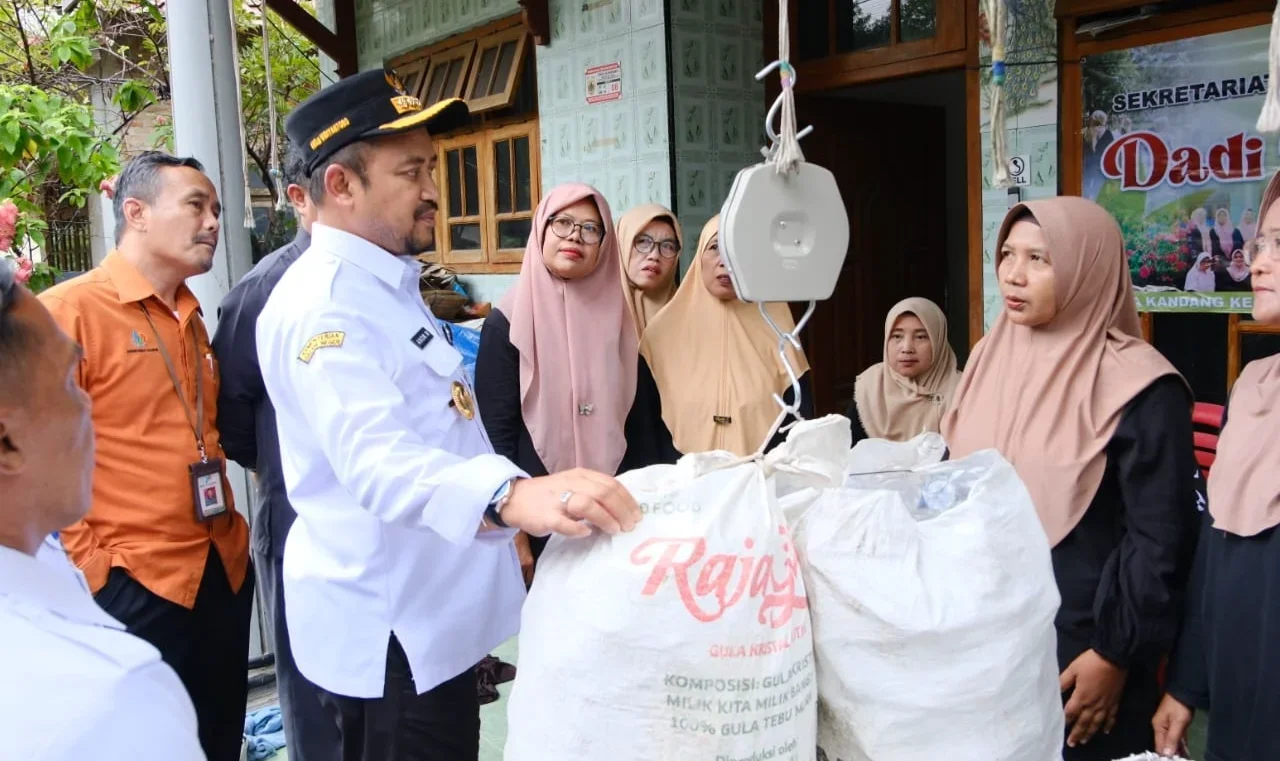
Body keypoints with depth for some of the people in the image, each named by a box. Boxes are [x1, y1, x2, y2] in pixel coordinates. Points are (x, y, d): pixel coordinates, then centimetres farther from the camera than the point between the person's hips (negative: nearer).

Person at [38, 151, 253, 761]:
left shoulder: (191, 318, 12)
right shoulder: (69, 311, -11)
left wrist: (229, 530, 15)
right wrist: (90, 565, -14)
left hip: (225, 572, 7)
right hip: (135, 585, -7)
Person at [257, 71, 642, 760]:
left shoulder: (388, 288, 11)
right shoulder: (323, 306, -21)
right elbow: (377, 460, -38)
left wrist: (513, 512, 30)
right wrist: (513, 496, -55)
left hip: (433, 616, 10)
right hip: (386, 633, -10)